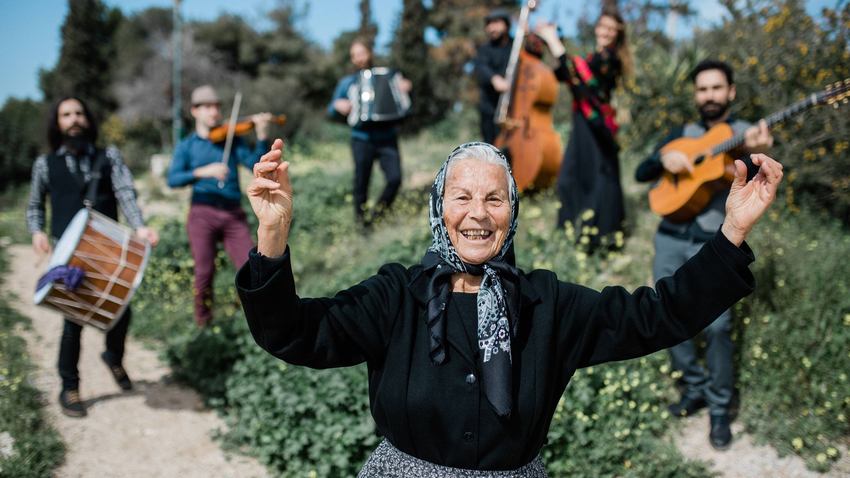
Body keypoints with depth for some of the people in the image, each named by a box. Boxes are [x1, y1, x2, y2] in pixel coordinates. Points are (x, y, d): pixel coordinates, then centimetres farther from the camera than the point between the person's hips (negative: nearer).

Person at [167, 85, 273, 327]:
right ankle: (202, 321, 16)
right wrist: (202, 172, -21)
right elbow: (173, 179, -6)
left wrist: (262, 135, -16)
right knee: (204, 272, -5)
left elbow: (254, 163, -3)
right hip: (203, 214, -1)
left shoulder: (232, 138, 12)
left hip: (234, 215, 1)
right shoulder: (187, 146, 9)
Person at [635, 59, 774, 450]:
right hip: (670, 238, 5)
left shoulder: (747, 134, 2)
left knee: (716, 325, -12)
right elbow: (641, 173, 9)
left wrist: (756, 155, -35)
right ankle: (695, 388, 26)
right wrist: (664, 159, -12)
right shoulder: (682, 134, 15)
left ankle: (720, 409, 5)